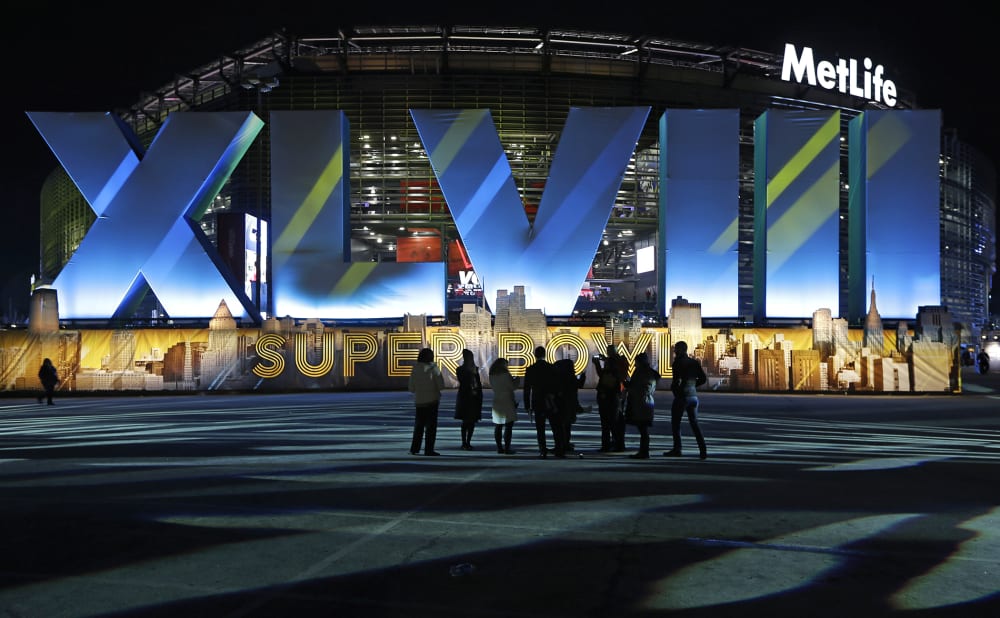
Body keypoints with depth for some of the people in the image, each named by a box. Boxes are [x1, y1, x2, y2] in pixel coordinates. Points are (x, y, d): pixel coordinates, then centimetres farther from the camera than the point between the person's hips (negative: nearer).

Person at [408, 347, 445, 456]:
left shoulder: (415, 369, 1)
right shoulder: (433, 368, -9)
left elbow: (411, 388, 4)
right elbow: (441, 386, -10)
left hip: (419, 401, 4)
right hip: (432, 400, -4)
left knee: (419, 425, 15)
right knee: (431, 425, 3)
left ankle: (414, 448, 12)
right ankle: (429, 449, 0)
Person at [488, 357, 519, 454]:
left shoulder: (492, 376, 5)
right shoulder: (505, 375, -13)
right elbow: (513, 386, -10)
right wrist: (516, 380, 10)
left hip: (497, 403, 6)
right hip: (507, 402, -6)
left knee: (498, 427, 9)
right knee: (508, 426, -3)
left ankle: (499, 448, 9)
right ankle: (507, 448, -6)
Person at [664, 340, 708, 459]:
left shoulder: (678, 362, -11)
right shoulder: (694, 362, 9)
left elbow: (677, 380, -20)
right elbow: (703, 378, 10)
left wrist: (673, 388, -1)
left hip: (682, 396, -6)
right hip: (693, 396, 6)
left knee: (675, 423, 5)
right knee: (694, 423, 11)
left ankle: (677, 449, 4)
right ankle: (703, 450, 3)